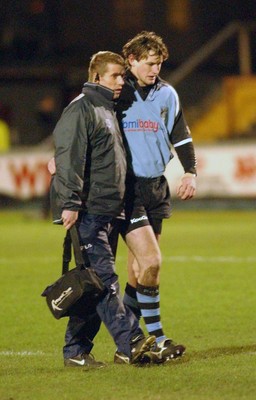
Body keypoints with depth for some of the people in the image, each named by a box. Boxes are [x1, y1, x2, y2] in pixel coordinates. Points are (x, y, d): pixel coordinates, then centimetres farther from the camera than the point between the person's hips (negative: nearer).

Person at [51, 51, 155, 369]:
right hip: (87, 211, -10)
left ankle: (76, 351, 9)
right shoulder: (80, 109, -8)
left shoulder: (107, 110, 23)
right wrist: (70, 204, -22)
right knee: (104, 277, -13)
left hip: (106, 211, 10)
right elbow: (69, 160, -16)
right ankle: (129, 342, -20)